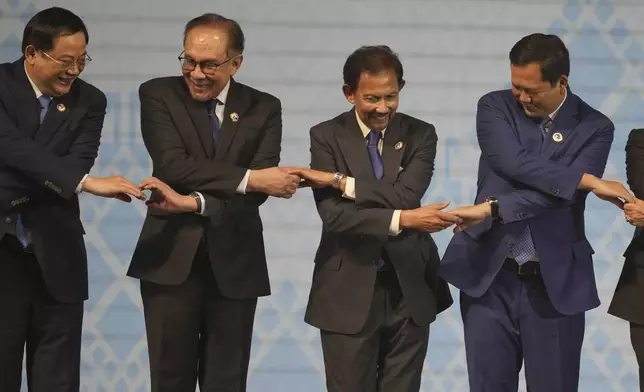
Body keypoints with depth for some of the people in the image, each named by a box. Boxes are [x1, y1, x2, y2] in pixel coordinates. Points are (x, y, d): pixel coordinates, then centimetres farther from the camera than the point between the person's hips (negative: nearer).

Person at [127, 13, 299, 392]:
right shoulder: (158, 94, 1)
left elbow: (261, 186, -8)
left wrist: (193, 203, -22)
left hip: (234, 264, 1)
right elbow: (173, 164, -15)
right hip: (171, 260, -1)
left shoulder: (264, 108, 5)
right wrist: (249, 177, -22)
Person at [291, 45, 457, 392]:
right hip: (348, 291, -1)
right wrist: (402, 220, -25)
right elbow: (333, 215, -16)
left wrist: (339, 180, -19)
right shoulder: (327, 136, -3)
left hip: (409, 289, 1)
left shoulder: (420, 135, 1)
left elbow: (406, 196, -17)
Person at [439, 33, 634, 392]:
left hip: (554, 283, -1)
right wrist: (589, 180, -17)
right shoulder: (495, 107, 2)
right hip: (489, 277, 1)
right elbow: (514, 163, -16)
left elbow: (560, 196, -14)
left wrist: (492, 208, -22)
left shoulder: (594, 128, -1)